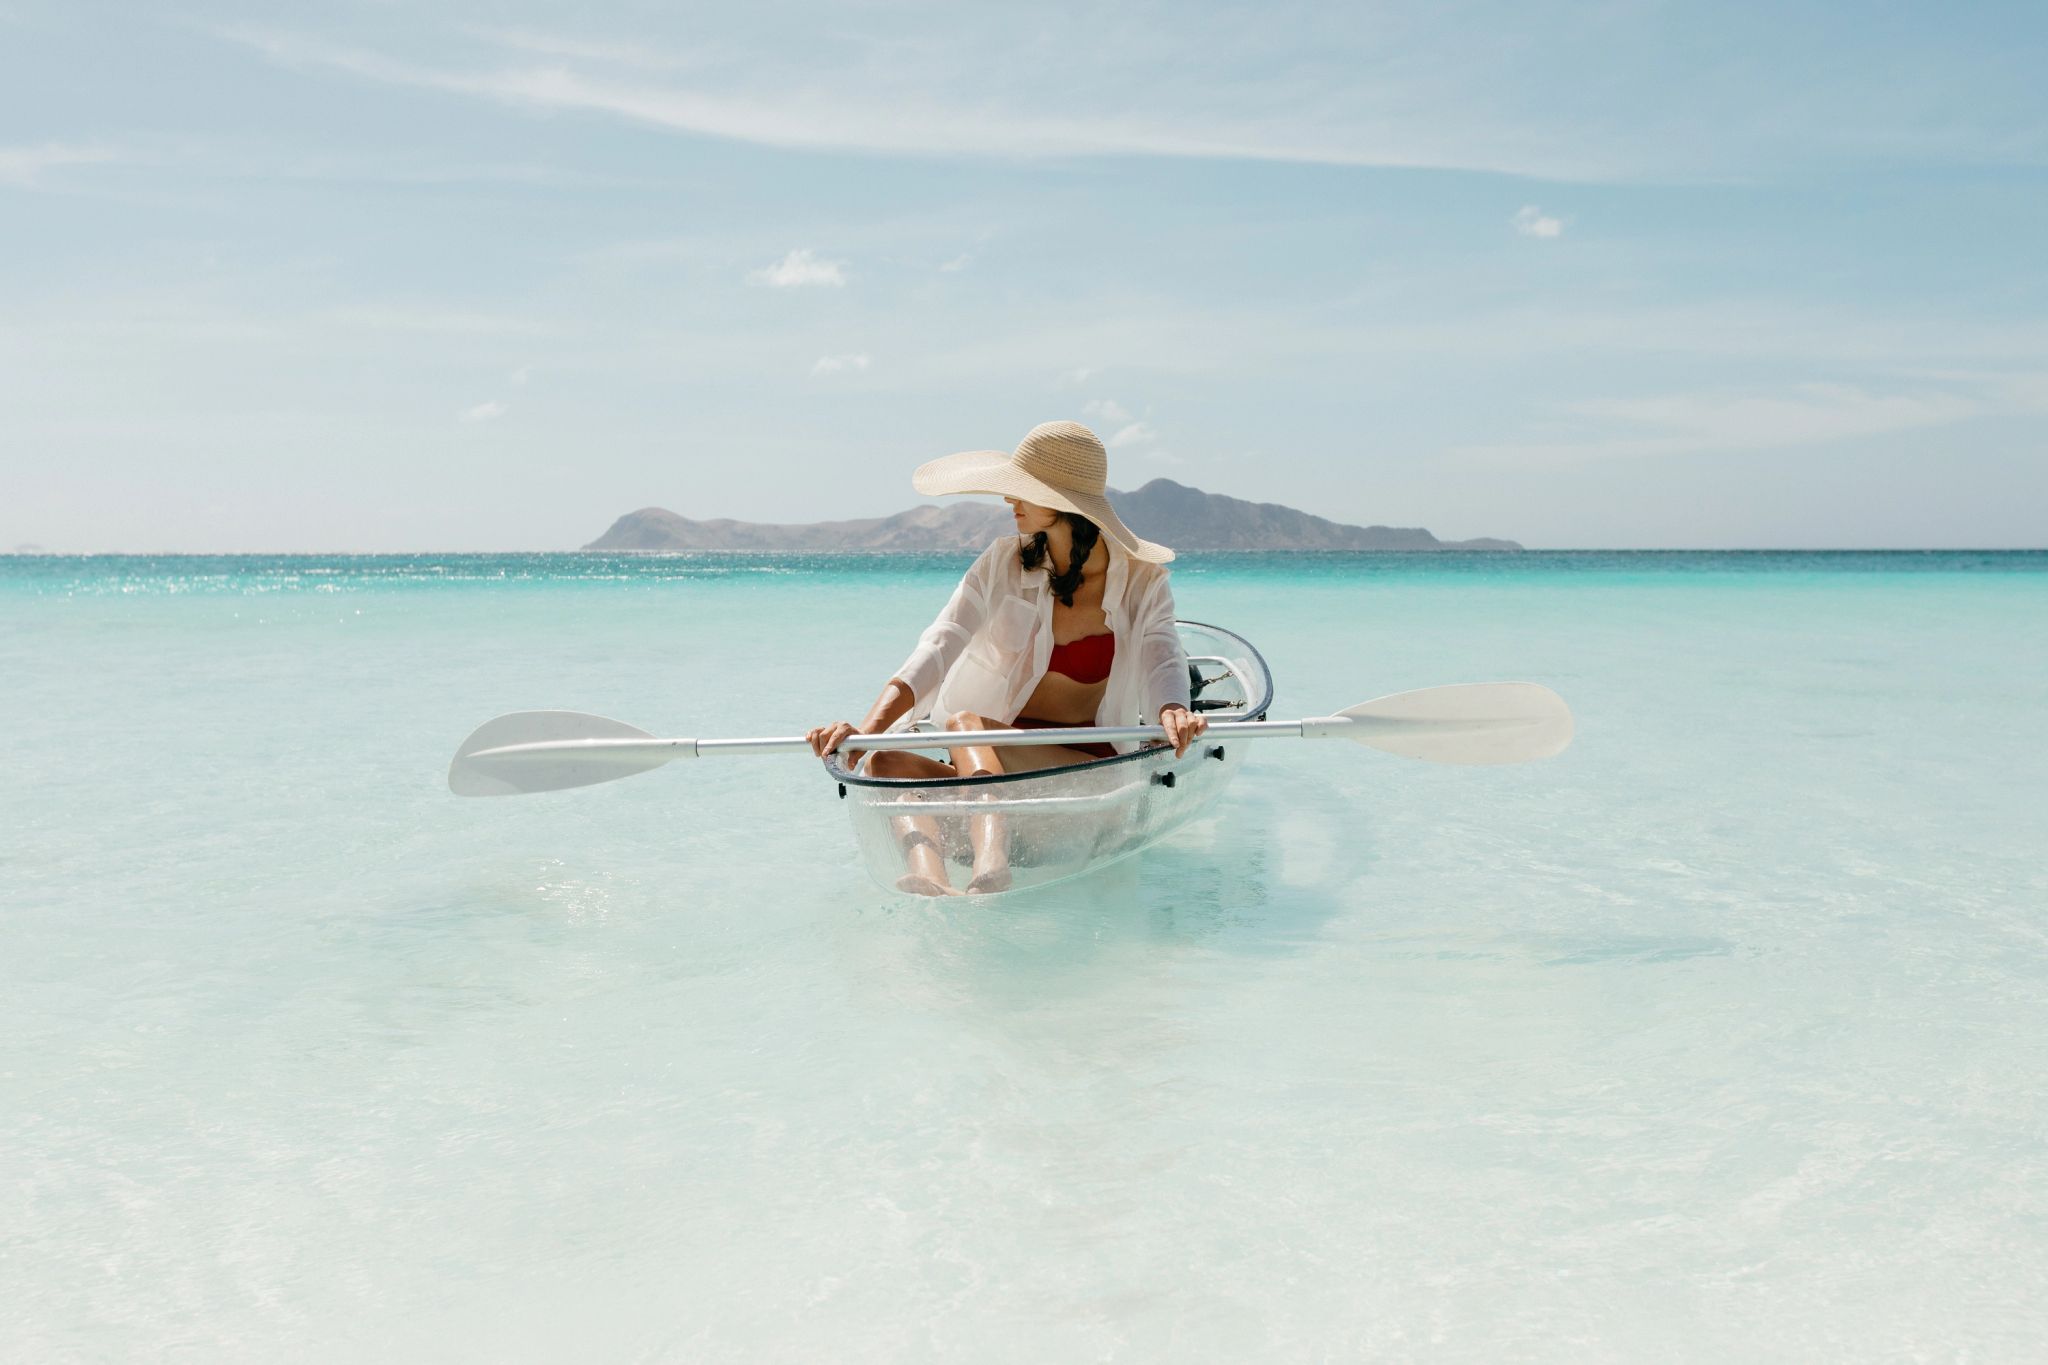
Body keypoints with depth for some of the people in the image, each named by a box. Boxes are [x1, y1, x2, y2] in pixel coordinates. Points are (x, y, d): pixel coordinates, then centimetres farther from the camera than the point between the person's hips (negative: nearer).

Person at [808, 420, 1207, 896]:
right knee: (888, 762, -27)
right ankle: (928, 877, -54)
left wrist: (1172, 713, -43)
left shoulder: (1142, 581, -2)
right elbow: (941, 646, -11)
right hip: (993, 760, 3)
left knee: (966, 723, -33)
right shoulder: (1003, 564, 2)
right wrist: (869, 727, -27)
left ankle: (989, 865, -58)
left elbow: (1163, 661, -17)